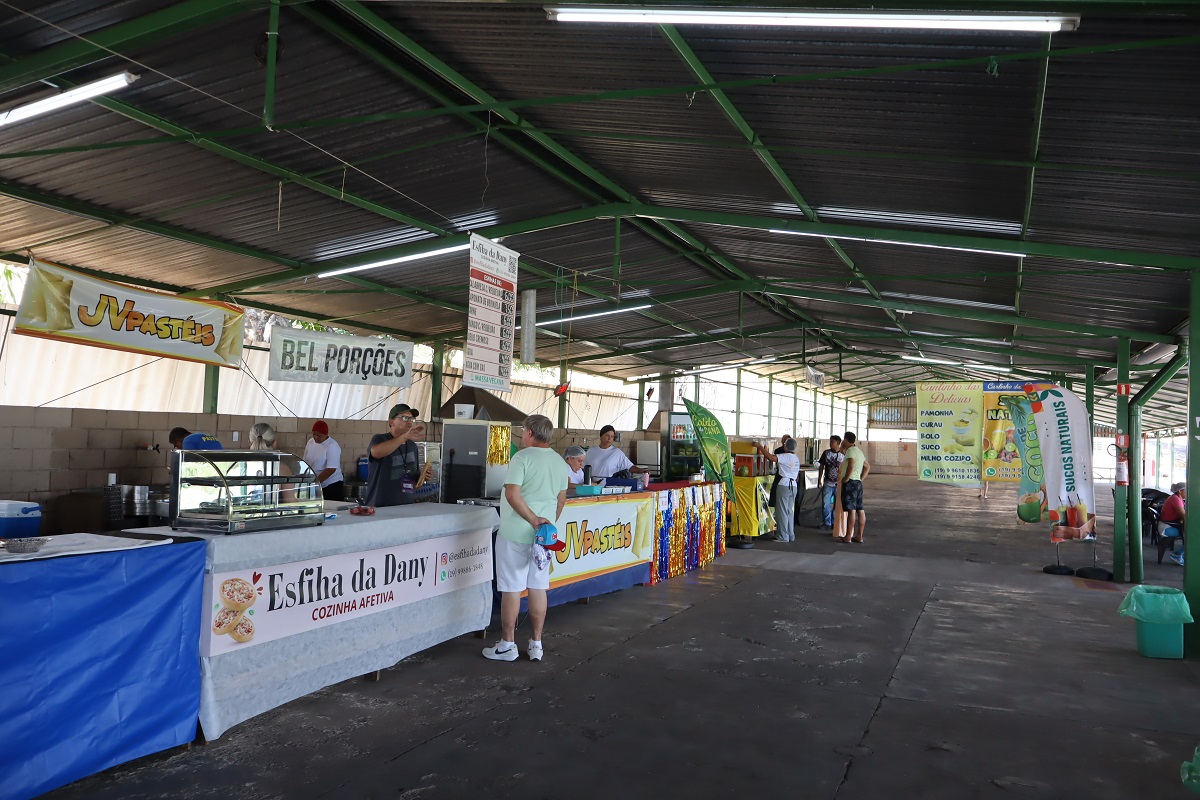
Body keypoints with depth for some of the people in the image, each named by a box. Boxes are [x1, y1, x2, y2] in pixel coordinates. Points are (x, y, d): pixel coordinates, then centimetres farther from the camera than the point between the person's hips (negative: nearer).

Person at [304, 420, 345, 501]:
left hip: (332, 486, -6)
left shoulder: (332, 446, -14)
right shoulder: (310, 442, 6)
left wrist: (315, 482, -21)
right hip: (315, 486, 6)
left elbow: (331, 470, -20)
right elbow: (305, 463, 13)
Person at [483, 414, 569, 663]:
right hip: (544, 534, 6)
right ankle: (536, 644, 16)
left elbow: (512, 495, -21)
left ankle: (507, 645, 11)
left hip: (515, 533, -6)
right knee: (539, 588, 10)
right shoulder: (560, 462, 8)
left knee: (511, 588, 3)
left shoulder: (522, 457, -12)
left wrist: (534, 519, -16)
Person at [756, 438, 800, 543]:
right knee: (790, 511, 13)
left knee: (782, 511, -2)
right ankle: (791, 535, 16)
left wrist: (760, 447, -19)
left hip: (784, 485, -8)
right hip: (793, 486, 8)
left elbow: (771, 457, -27)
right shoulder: (796, 458, 11)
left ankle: (783, 536, -1)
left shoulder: (785, 457, -13)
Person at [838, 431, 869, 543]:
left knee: (851, 510, -9)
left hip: (850, 482, -9)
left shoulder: (851, 450, -11)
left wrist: (846, 478, -16)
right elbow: (867, 467, 29)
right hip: (858, 482, 9)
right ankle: (859, 536, 11)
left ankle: (848, 536, -8)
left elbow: (850, 466, -26)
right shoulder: (859, 451, 19)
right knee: (860, 510, 7)